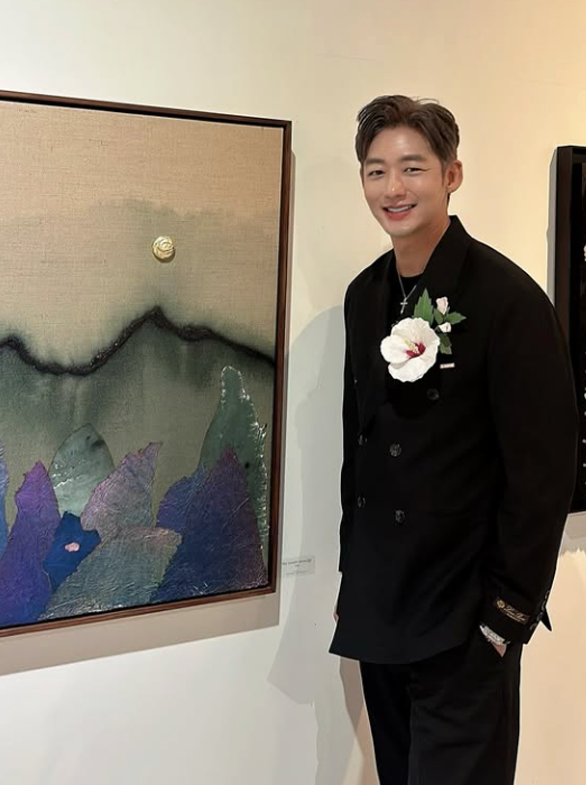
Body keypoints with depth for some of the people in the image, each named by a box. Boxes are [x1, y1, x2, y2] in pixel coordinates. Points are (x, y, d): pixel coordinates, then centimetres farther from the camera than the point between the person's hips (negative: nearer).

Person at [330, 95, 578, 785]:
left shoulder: (508, 298, -14)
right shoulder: (366, 295, 6)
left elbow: (543, 470, -15)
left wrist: (509, 614, -13)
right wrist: (354, 574, 13)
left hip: (464, 624, -6)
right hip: (378, 612, 6)